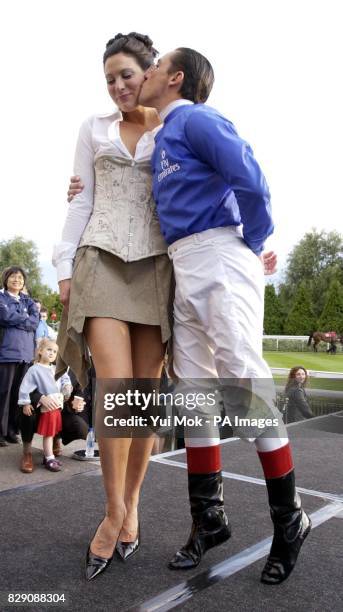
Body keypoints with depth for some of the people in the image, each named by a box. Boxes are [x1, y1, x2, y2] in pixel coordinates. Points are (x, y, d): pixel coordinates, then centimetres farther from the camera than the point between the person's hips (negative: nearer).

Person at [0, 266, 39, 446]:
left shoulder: (28, 301, 19)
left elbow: (36, 320, 3)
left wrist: (16, 320, -7)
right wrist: (25, 320, 0)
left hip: (26, 352, 5)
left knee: (19, 392, 6)